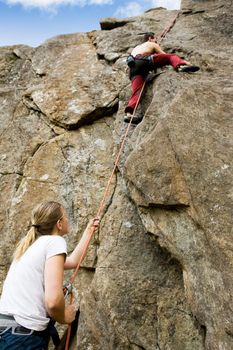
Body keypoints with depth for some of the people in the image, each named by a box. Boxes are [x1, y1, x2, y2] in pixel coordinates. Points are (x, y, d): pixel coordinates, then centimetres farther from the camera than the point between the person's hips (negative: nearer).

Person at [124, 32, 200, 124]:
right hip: (144, 61, -4)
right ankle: (181, 66, -29)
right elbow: (165, 56, 25)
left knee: (137, 91, -14)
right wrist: (184, 61, 29)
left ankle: (129, 113, -39)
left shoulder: (136, 48, 46)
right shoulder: (153, 45, 29)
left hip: (133, 67, 4)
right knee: (172, 56, 4)